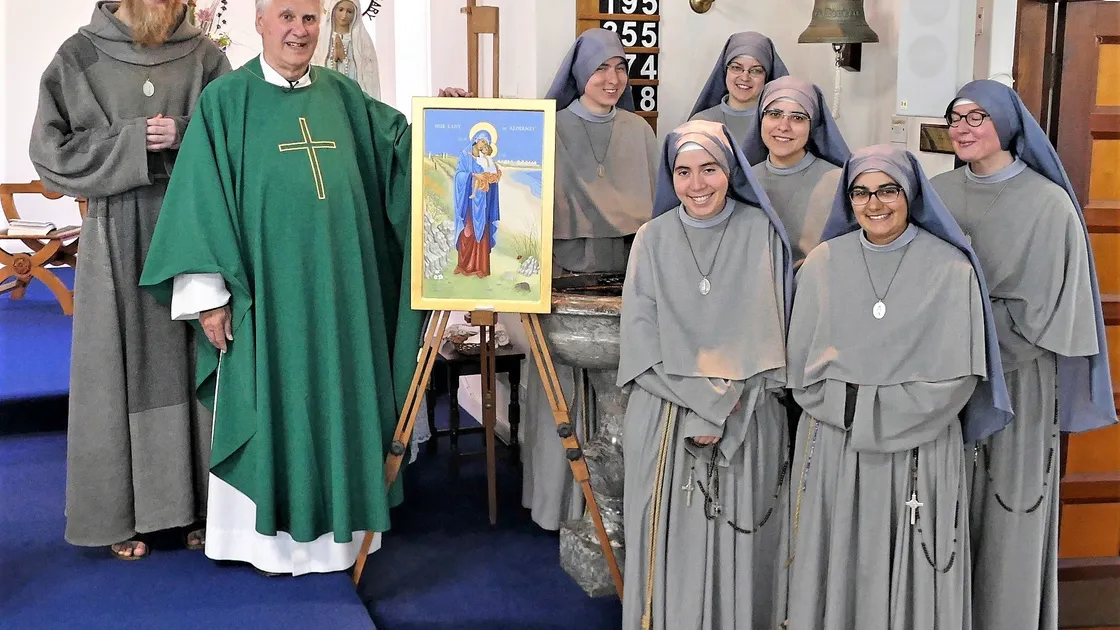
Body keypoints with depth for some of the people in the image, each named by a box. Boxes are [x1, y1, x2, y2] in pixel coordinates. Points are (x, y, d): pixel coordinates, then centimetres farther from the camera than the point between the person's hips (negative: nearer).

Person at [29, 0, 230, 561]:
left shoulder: (204, 56, 5)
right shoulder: (79, 58, 2)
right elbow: (51, 152, 0)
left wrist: (183, 136, -13)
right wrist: (132, 144, -12)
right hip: (117, 239, -1)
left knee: (193, 363, 4)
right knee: (122, 366, 3)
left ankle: (196, 502, 15)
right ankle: (123, 512, 13)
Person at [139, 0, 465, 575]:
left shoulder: (342, 95, 10)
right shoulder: (226, 100, -3)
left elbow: (403, 142, 19)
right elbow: (201, 201, -6)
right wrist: (208, 291, -12)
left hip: (341, 290, 4)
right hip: (265, 289, -4)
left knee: (338, 404, 11)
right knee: (271, 406, 5)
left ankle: (334, 524, 25)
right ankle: (270, 532, 20)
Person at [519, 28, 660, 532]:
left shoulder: (637, 130, 9)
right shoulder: (552, 129, 0)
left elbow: (653, 200, 12)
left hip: (624, 273, 2)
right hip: (567, 273, -2)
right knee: (565, 382, 0)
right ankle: (562, 494, 11)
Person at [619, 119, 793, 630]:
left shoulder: (759, 232, 0)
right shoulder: (653, 239, 3)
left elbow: (763, 333, -2)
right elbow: (642, 339, -2)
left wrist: (723, 410, -11)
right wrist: (706, 398, -11)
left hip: (746, 420, 0)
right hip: (665, 416, 1)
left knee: (736, 546, 3)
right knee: (670, 544, 4)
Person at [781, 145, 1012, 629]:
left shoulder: (951, 269, -4)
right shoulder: (822, 263, 3)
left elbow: (959, 375, -7)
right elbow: (802, 365, 4)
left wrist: (881, 415, -10)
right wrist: (847, 405, -8)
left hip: (919, 449, -2)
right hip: (832, 445, 2)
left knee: (909, 570, 6)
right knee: (838, 564, 9)